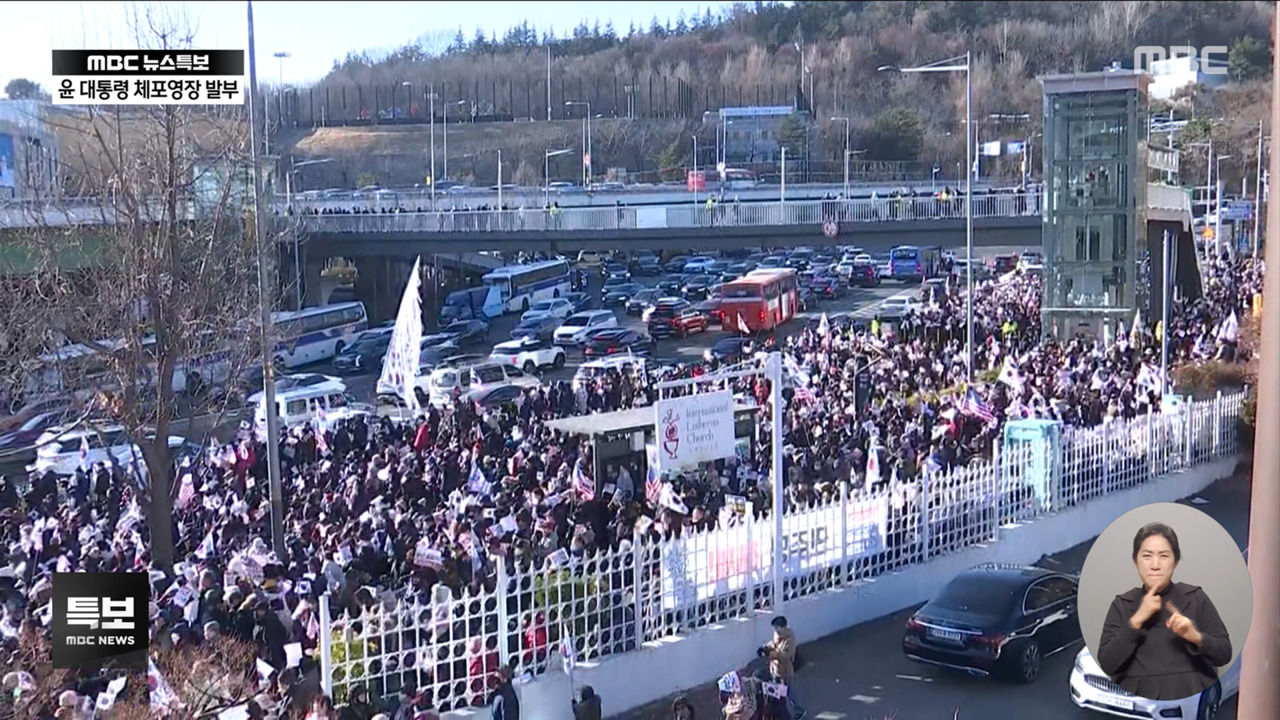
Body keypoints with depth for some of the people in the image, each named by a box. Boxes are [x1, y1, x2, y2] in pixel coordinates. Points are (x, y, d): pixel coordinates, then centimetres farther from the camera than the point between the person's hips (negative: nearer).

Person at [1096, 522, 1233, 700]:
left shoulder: (1196, 597, 8)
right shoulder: (1122, 604, 9)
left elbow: (1224, 654, 6)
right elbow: (1106, 664, -1)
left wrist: (1196, 637, -12)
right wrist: (1137, 620, -8)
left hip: (1192, 696, 1)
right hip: (1139, 698, -1)